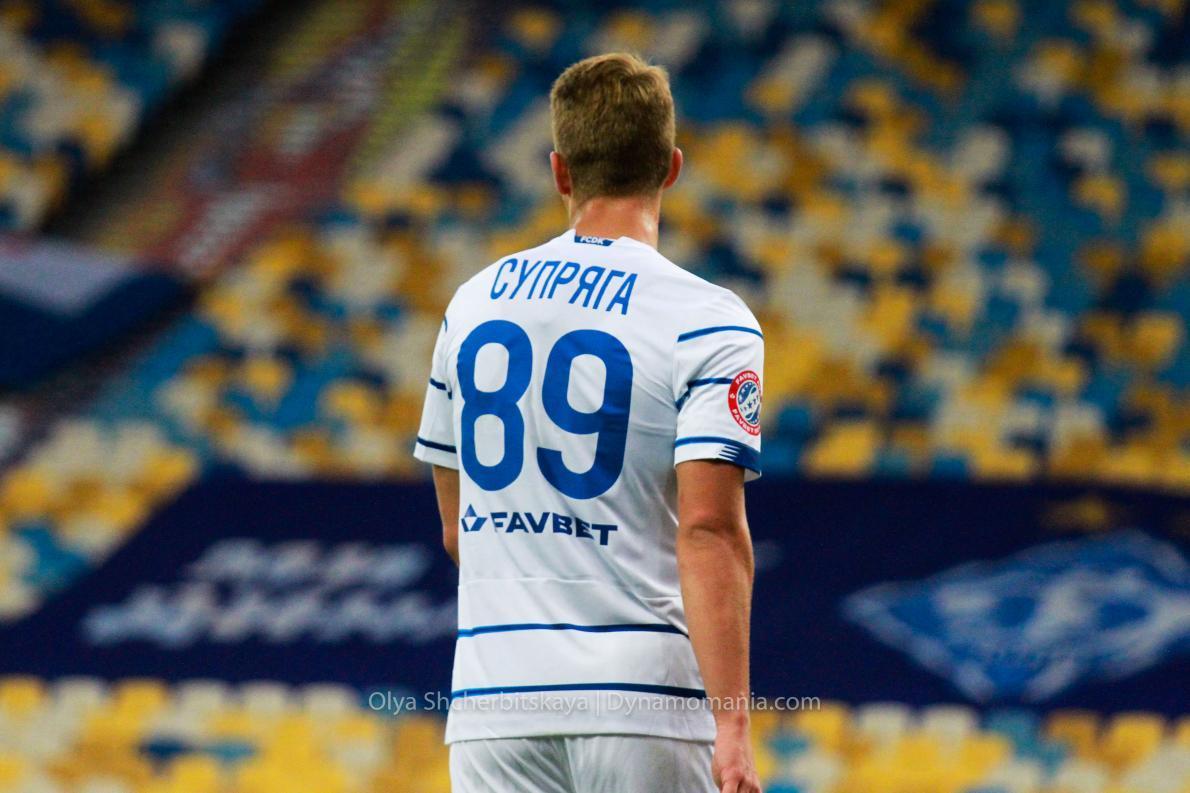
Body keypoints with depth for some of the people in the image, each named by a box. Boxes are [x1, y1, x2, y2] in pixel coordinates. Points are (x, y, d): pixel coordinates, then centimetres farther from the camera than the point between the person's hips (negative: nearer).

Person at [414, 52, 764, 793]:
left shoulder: (474, 302, 11)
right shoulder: (708, 322, -6)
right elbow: (709, 530, -17)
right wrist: (732, 727, -20)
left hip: (492, 701, 4)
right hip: (643, 700, -4)